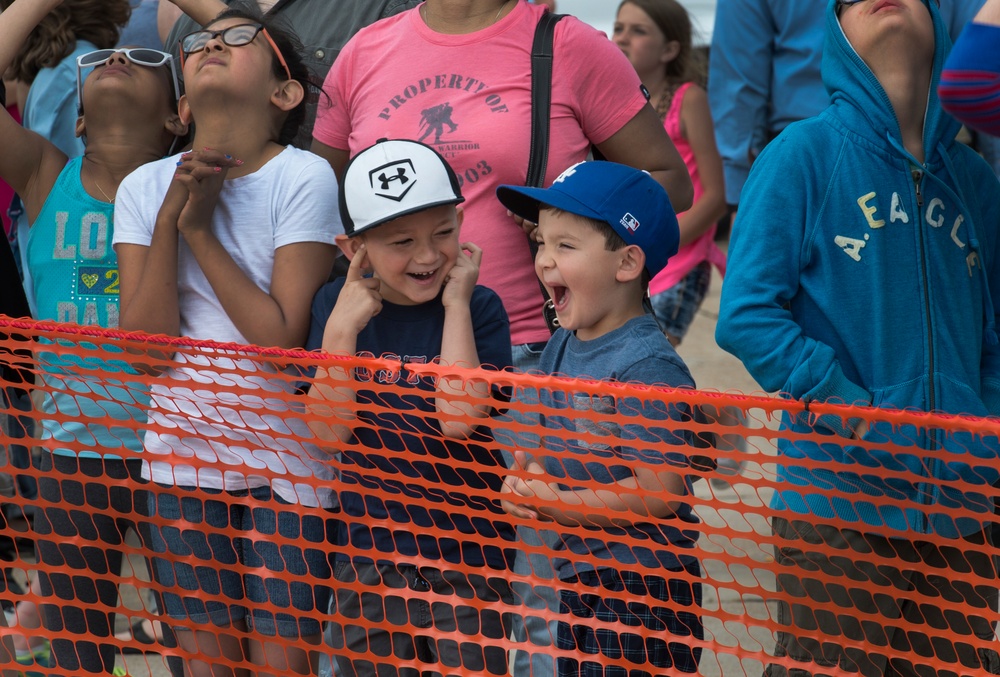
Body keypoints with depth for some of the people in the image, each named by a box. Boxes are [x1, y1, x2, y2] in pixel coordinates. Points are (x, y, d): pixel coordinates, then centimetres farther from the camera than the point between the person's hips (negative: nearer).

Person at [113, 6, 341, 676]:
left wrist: (200, 230, -15)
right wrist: (171, 218, -15)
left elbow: (284, 338, -17)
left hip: (283, 459, -4)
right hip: (182, 451, 4)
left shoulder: (304, 179, -11)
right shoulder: (145, 188, 2)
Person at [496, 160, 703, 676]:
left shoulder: (647, 366, -20)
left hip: (643, 593, -9)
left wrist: (558, 506, -19)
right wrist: (527, 477, -3)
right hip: (578, 582, 9)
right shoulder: (560, 349, 7)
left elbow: (660, 491, -23)